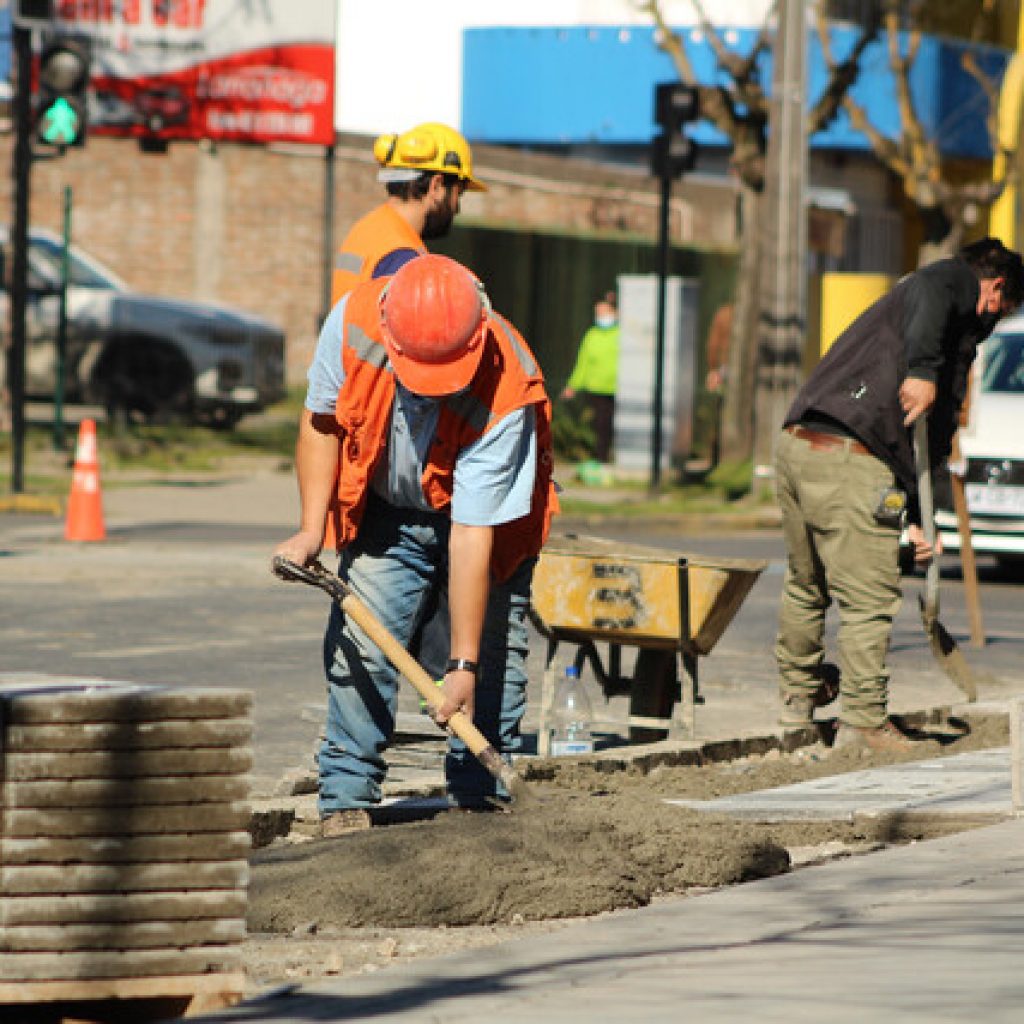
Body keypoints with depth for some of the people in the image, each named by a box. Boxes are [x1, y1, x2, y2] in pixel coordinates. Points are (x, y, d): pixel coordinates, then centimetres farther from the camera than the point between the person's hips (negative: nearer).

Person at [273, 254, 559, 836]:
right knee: (360, 643, -10)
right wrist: (311, 529, -17)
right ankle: (347, 799, -6)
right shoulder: (354, 320, -29)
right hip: (386, 512, 2)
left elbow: (473, 535, -36)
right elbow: (322, 420, -8)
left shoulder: (506, 394, -37)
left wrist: (464, 664, -34)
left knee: (495, 651, -8)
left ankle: (484, 799, 3)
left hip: (489, 518, -2)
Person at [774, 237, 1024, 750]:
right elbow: (928, 291, -21)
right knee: (868, 598, 1)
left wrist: (917, 518, 26)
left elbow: (933, 425, 29)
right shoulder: (959, 282, 7)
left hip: (796, 442, 9)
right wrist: (923, 370, -33)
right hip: (850, 460, -9)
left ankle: (798, 693, 41)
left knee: (806, 585, 25)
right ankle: (863, 721, 6)